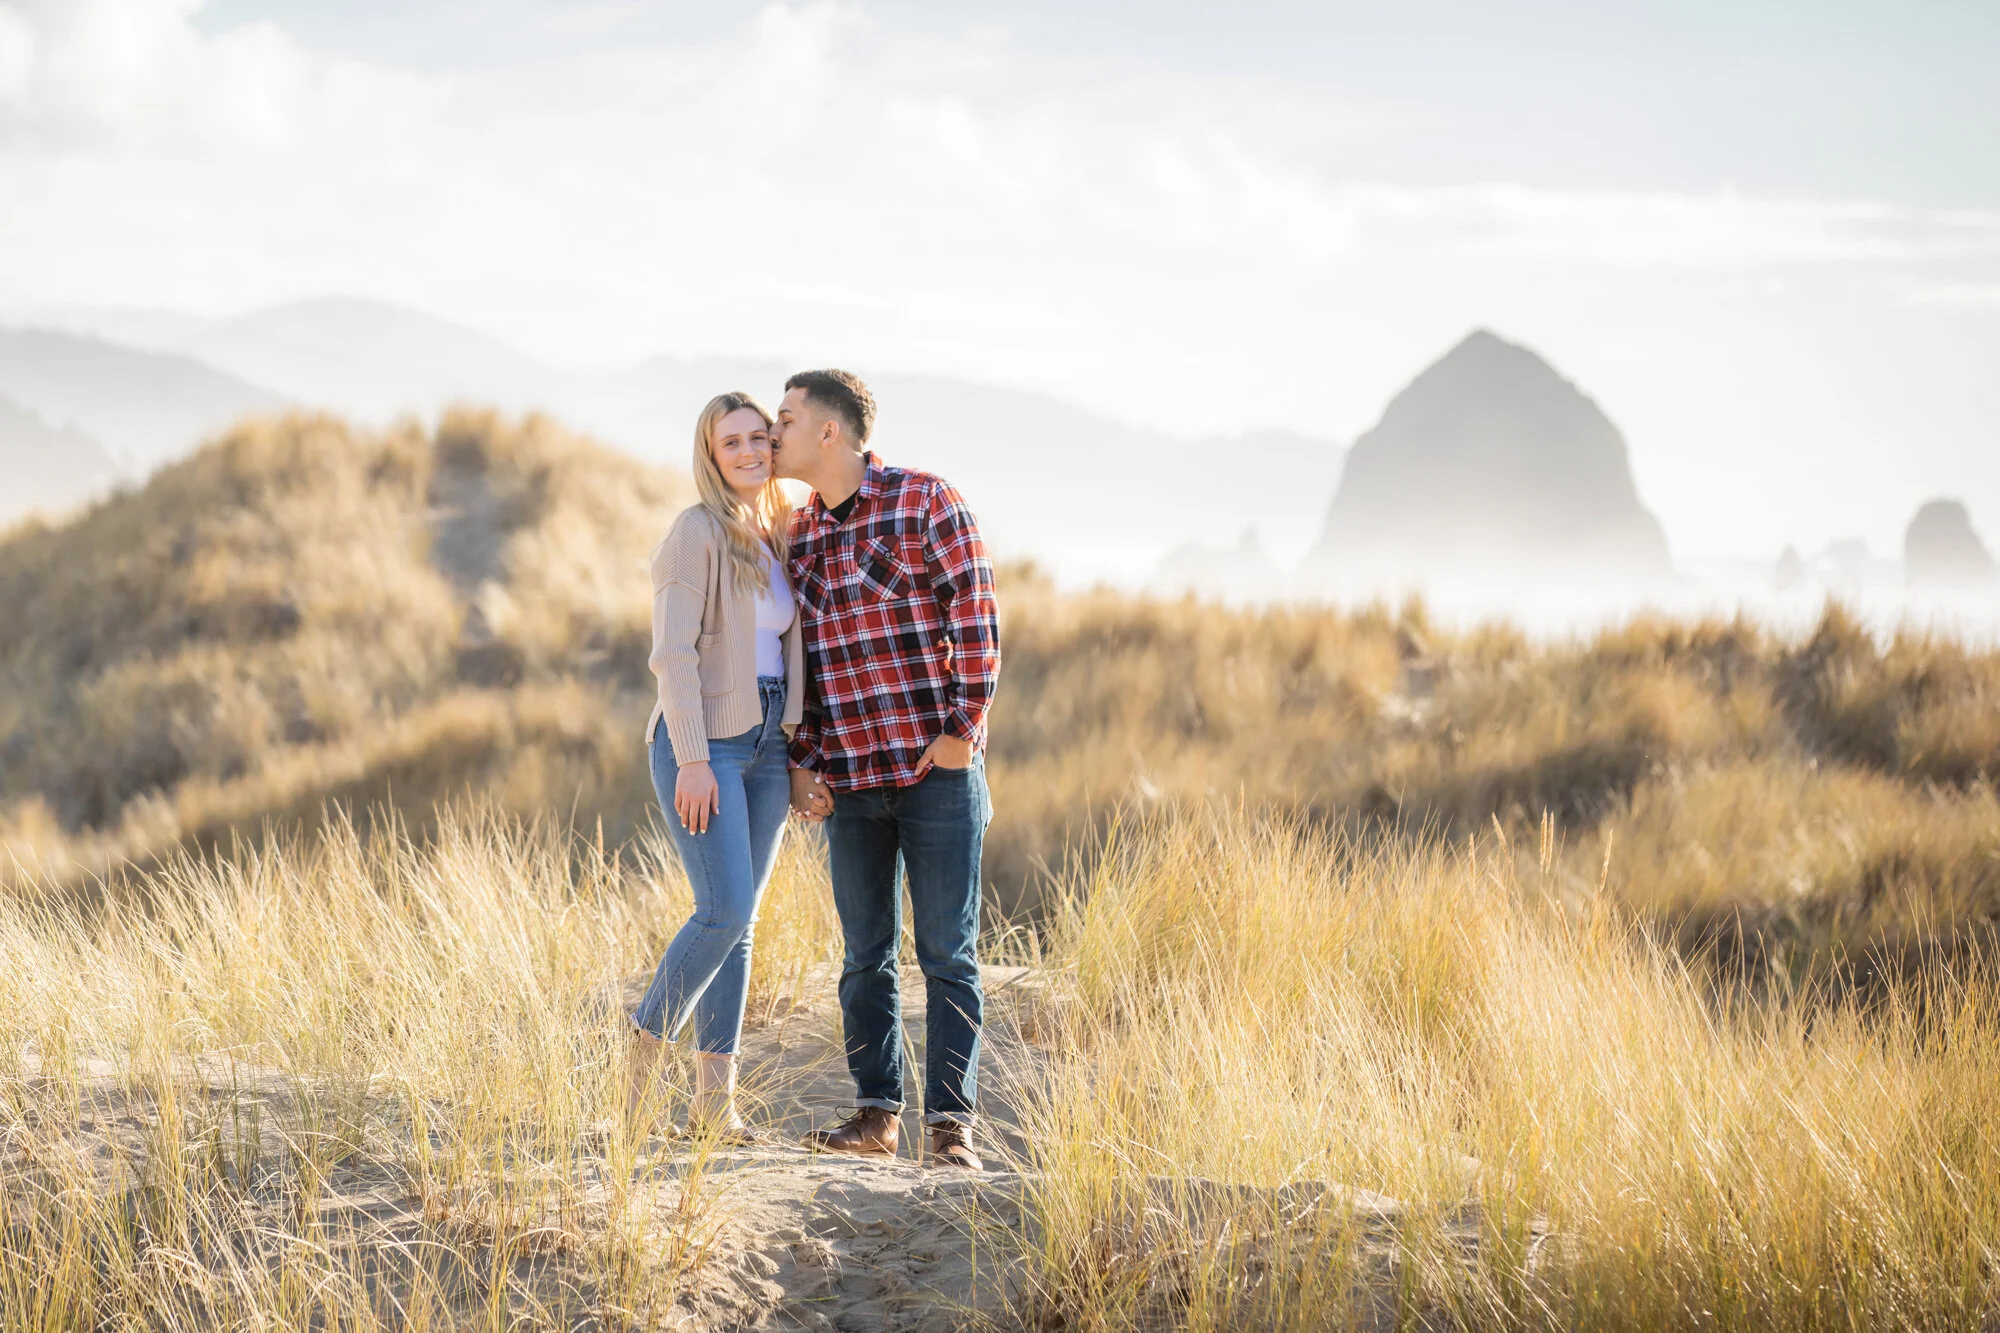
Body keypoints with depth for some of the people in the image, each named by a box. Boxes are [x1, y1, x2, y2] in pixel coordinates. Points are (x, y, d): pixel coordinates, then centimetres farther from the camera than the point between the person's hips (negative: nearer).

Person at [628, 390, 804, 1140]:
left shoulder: (778, 540, 14)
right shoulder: (698, 532, -8)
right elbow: (673, 652, -14)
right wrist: (693, 759, -20)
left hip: (766, 745, 7)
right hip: (702, 743, -7)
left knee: (739, 920, 5)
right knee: (725, 910, -15)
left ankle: (714, 1095, 6)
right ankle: (646, 1045, 4)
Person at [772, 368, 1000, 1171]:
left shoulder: (926, 503, -7)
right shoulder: (799, 535, 11)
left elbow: (975, 619, -9)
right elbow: (799, 656, 16)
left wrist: (960, 730, -13)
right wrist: (801, 763, 7)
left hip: (937, 770, -5)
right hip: (851, 779, 5)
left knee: (946, 954, -3)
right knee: (865, 955, 8)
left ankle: (951, 1126, -1)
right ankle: (875, 1115, 15)